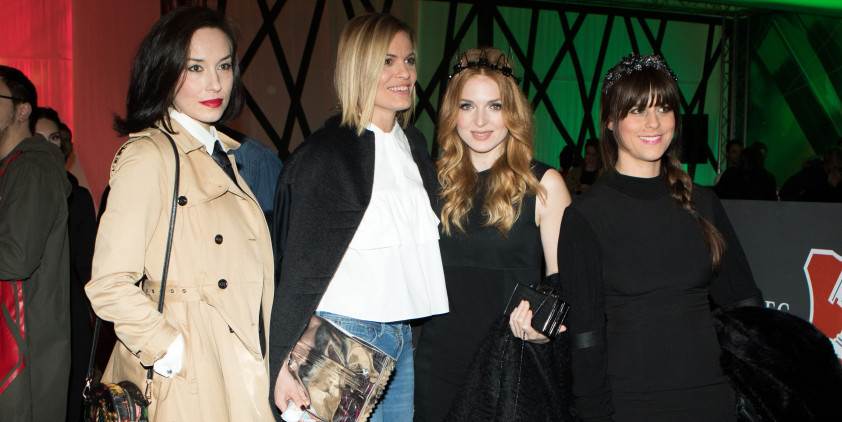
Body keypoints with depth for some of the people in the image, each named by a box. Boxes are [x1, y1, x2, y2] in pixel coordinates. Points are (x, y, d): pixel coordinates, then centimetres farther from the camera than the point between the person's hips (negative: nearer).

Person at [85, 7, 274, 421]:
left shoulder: (221, 155, 13)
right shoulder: (147, 156, -12)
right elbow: (110, 285, -17)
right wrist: (175, 355, -17)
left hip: (245, 372, 7)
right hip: (187, 386, -7)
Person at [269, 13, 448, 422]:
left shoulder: (413, 143, 10)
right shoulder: (326, 152, -11)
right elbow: (301, 265, -12)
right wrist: (284, 363, -14)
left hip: (405, 337, 6)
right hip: (346, 333, -6)